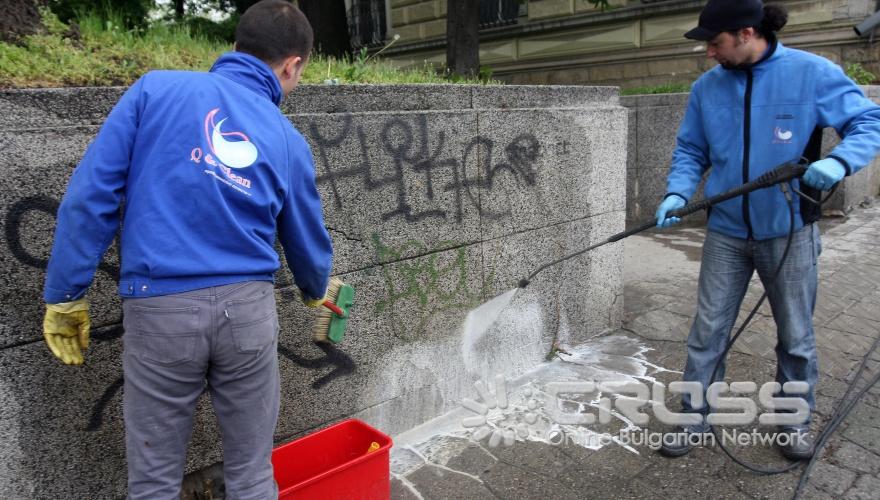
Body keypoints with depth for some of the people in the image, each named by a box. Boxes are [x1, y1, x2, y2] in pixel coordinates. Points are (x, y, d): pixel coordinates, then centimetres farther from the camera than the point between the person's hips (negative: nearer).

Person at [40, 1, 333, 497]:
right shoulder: (288, 141, 7)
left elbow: (90, 195, -4)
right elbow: (309, 243, 17)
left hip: (161, 309, -1)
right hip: (247, 309, 1)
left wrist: (66, 295, 4)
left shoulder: (157, 88, 1)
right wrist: (316, 294, 37)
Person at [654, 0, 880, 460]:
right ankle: (694, 416, 20)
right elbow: (690, 151, 6)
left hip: (789, 232, -2)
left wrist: (839, 161, -27)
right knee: (707, 330, 6)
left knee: (796, 337, 12)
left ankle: (795, 419, 34)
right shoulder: (706, 88, 1)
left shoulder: (812, 73, -9)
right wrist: (678, 192, -12)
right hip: (726, 232, 2)